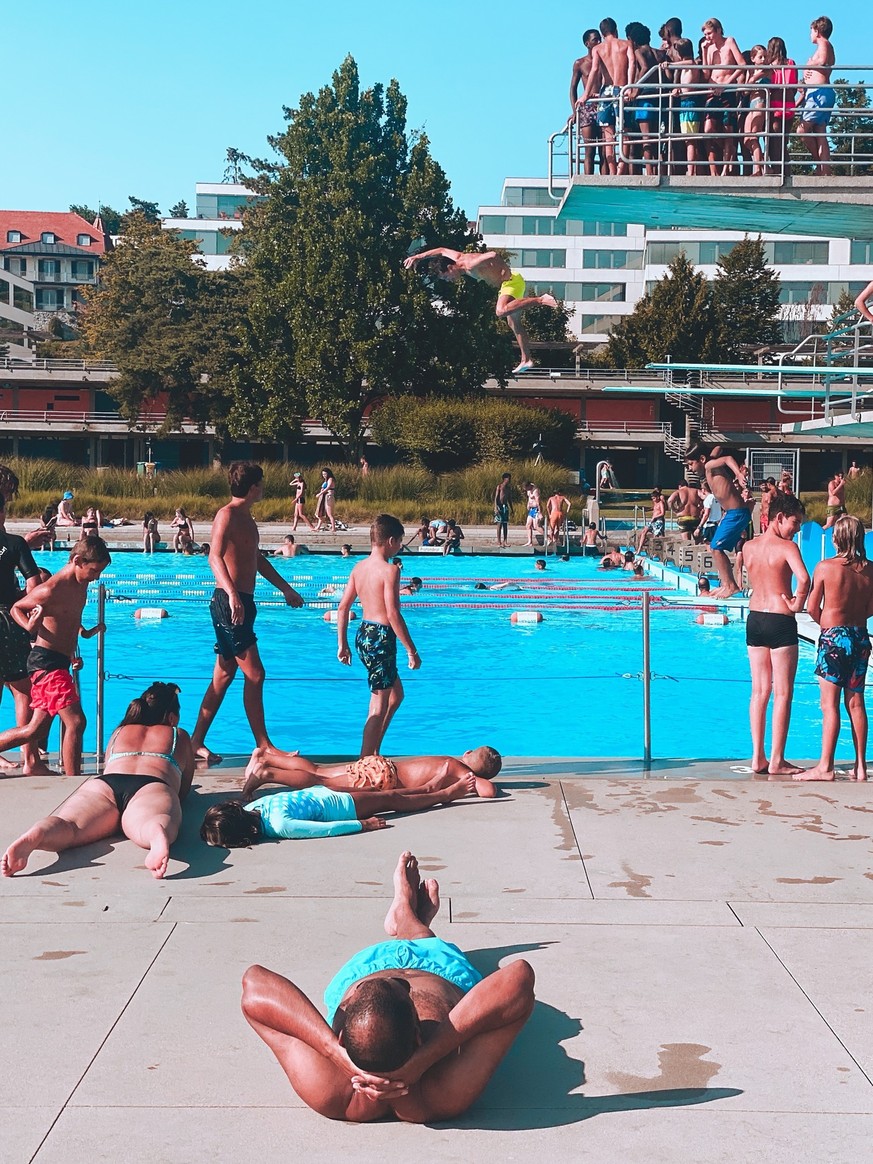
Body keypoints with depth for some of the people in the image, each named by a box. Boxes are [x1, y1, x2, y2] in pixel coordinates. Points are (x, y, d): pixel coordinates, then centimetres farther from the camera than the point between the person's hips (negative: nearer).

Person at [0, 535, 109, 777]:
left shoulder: (81, 585, 8)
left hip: (60, 662, 10)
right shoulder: (51, 590, -18)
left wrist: (86, 631, 15)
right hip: (46, 661, -10)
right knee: (76, 722, -13)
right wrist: (30, 627, -24)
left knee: (36, 730, 13)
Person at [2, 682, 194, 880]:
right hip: (153, 788, -2)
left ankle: (34, 836, -63)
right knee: (152, 823, -37)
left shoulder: (119, 732, 43)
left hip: (102, 784, 3)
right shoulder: (179, 736, 37)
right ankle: (158, 834, -76)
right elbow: (184, 790, 43)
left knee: (67, 826, -27)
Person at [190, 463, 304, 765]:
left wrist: (285, 588, 37)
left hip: (242, 602, 10)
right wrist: (232, 595, -41)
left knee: (224, 677, 12)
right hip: (229, 603, -10)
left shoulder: (246, 518, 18)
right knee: (254, 674, -7)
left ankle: (197, 742, 17)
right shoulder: (227, 515, -12)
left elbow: (258, 559, 31)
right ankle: (263, 746, -1)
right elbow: (215, 557, -27)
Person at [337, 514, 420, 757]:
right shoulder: (389, 570, -15)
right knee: (379, 705, -1)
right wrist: (412, 651, -15)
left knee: (396, 694, 24)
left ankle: (373, 751, 28)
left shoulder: (359, 567, 8)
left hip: (363, 634, 9)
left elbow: (343, 607, 10)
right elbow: (393, 614, -20)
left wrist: (342, 644, 17)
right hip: (381, 638, -9)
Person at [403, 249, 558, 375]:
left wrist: (504, 271, -27)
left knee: (501, 312, -33)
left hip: (511, 281, -10)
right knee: (514, 323, 14)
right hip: (506, 284, 10)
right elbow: (442, 251, 20)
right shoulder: (458, 258, 3)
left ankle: (539, 300, -28)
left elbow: (493, 255, -36)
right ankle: (526, 360, 20)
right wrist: (418, 257, 18)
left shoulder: (470, 265, -25)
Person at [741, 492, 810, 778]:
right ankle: (776, 761, 3)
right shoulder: (787, 546, -13)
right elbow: (803, 579, -28)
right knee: (783, 693, 1)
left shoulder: (749, 547, 7)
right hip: (780, 622, -6)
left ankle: (758, 758, 13)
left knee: (759, 691, 11)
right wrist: (798, 604, -12)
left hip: (754, 618, 6)